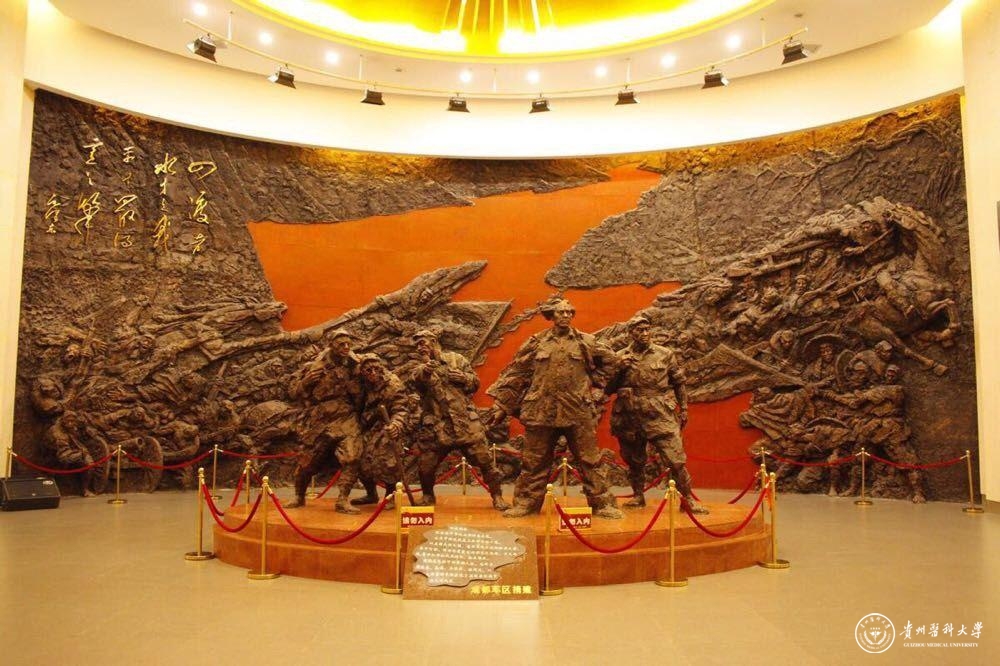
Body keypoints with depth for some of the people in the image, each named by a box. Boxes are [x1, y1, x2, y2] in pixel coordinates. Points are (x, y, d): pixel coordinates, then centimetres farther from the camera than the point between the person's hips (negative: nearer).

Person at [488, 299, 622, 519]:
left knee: (590, 460, 3)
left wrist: (596, 386, 13)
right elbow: (516, 374, 5)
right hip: (541, 410, 0)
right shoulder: (536, 342, 5)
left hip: (578, 411, 0)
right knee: (534, 461, 7)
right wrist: (502, 404, 2)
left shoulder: (585, 342, 6)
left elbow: (608, 360, 19)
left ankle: (603, 504, 11)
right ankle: (525, 503, 18)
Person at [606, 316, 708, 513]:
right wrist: (619, 369, -9)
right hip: (630, 418, 2)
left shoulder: (665, 354, 4)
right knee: (634, 461, 14)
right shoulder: (620, 357, 6)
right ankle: (638, 496, 31)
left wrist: (683, 409, 10)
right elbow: (608, 389, 6)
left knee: (676, 460, -6)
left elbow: (678, 383, 12)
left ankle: (688, 499, 6)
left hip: (661, 417, -2)